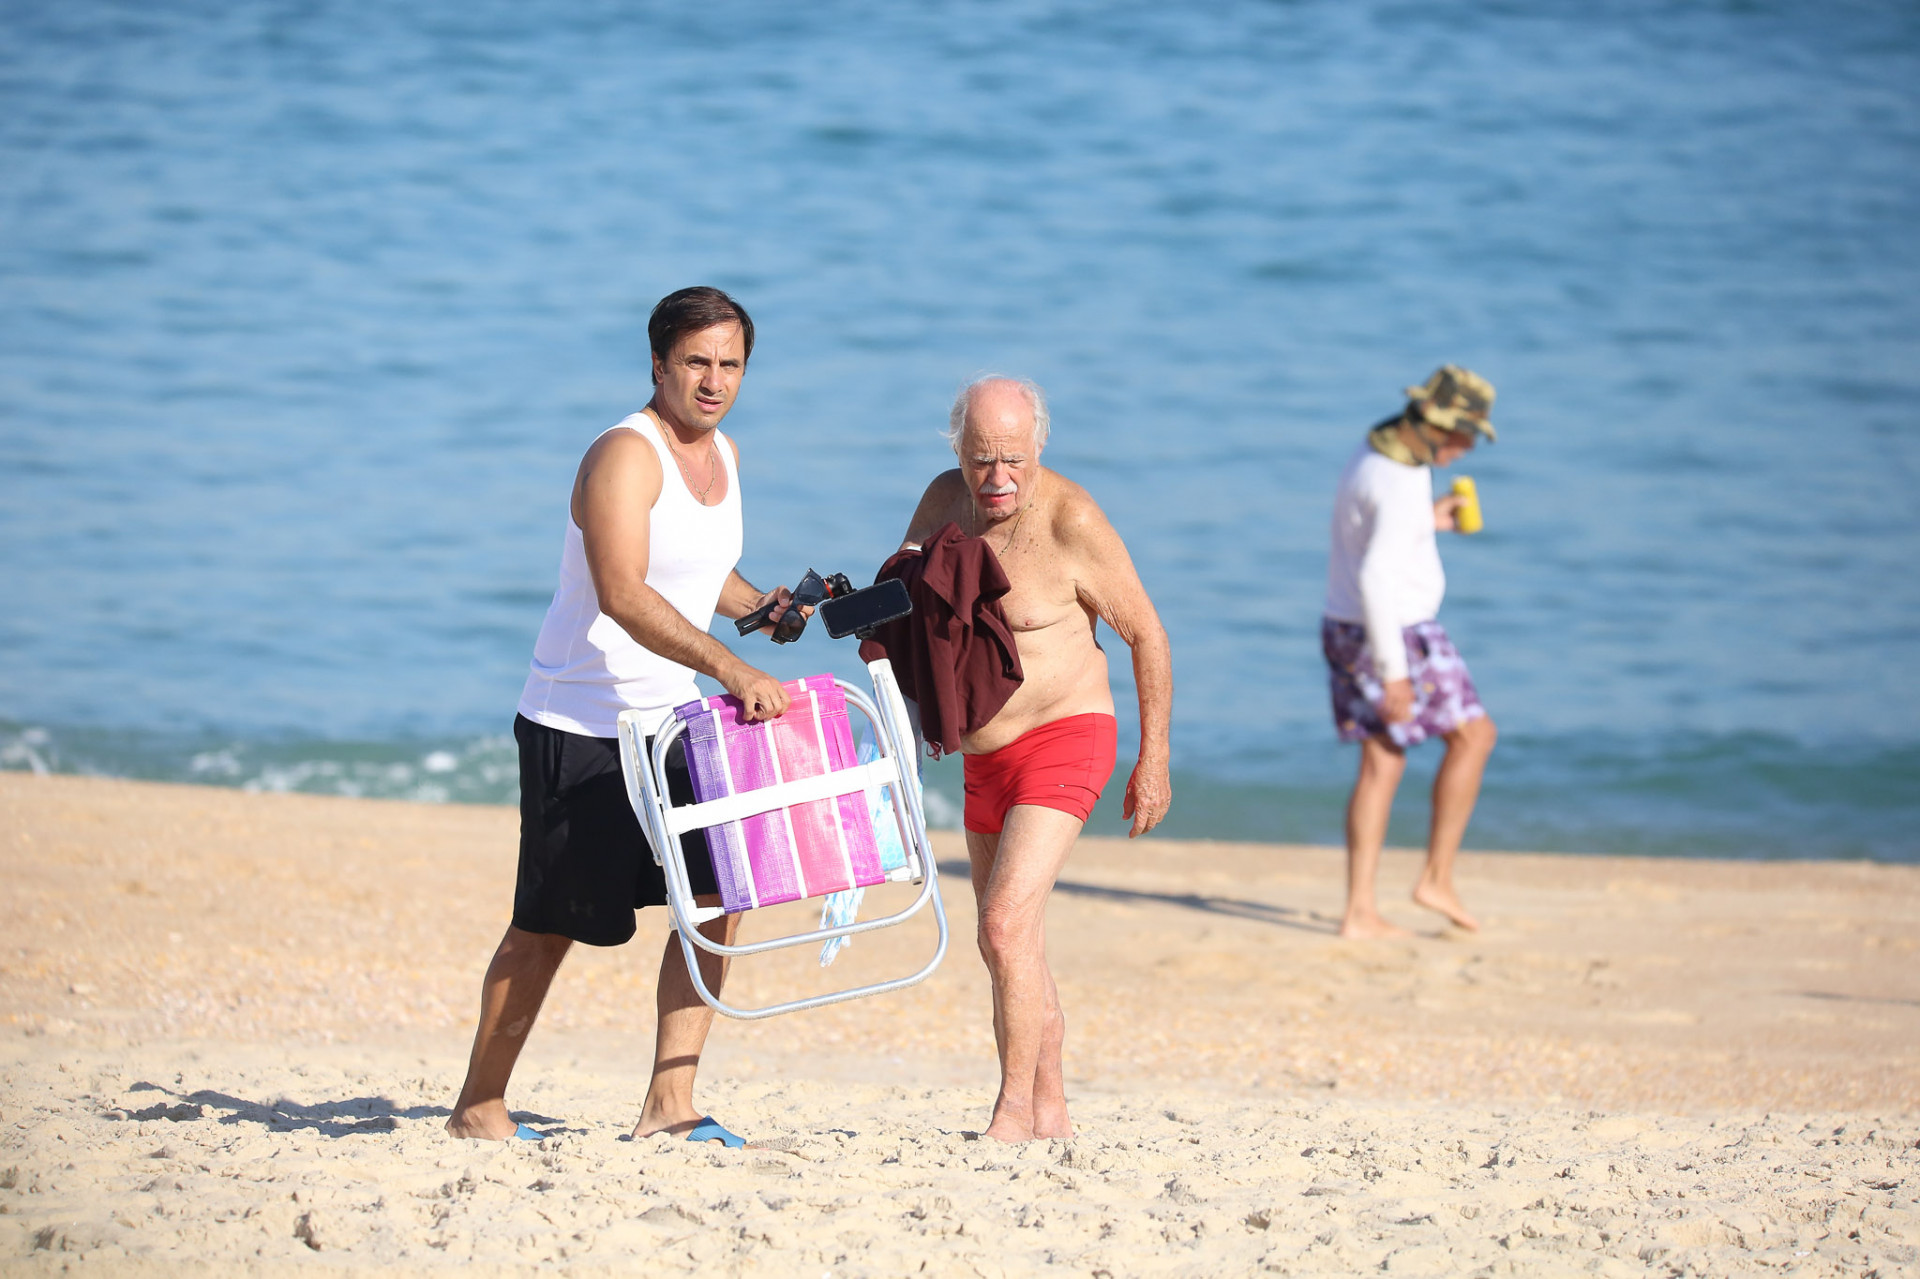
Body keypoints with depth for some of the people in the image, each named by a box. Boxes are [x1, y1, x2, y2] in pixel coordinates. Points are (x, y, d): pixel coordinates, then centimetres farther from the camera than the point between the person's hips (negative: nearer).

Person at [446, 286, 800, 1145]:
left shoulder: (723, 454, 9)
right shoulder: (626, 456, -19)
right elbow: (623, 595, -32)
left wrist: (758, 606, 5)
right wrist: (731, 670, -41)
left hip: (668, 720, 7)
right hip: (579, 723, -7)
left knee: (717, 892, -5)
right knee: (551, 924, 1)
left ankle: (668, 1102, 0)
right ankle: (478, 1104, 16)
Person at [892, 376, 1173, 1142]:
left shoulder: (1070, 520, -18)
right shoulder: (945, 501, 1)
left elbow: (1146, 634, -9)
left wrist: (1153, 761, -8)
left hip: (1062, 741, -8)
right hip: (985, 758, 8)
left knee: (1006, 924, -21)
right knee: (1008, 947, 13)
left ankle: (1014, 1109, -16)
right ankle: (1051, 1115, 24)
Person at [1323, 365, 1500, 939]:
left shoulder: (1376, 452, 8)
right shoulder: (1403, 484, -24)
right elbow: (1375, 578, -29)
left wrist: (1427, 522, 16)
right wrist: (1394, 671, -27)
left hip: (1348, 630, 9)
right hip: (1396, 634, -9)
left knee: (1382, 765, 11)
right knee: (1473, 735, 5)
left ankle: (1360, 911, 7)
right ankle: (1437, 878, 6)